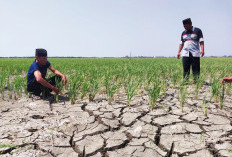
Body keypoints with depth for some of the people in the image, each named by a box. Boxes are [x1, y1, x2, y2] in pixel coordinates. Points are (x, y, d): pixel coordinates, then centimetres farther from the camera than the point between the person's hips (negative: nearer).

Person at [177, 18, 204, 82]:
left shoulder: (197, 30, 5)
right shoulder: (183, 33, 19)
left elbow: (201, 41, -1)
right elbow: (181, 43, 21)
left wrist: (202, 50, -15)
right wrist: (179, 52, 9)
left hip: (195, 54, -3)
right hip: (185, 54, 3)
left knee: (196, 70, -4)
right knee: (185, 70, -1)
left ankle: (196, 82, 1)